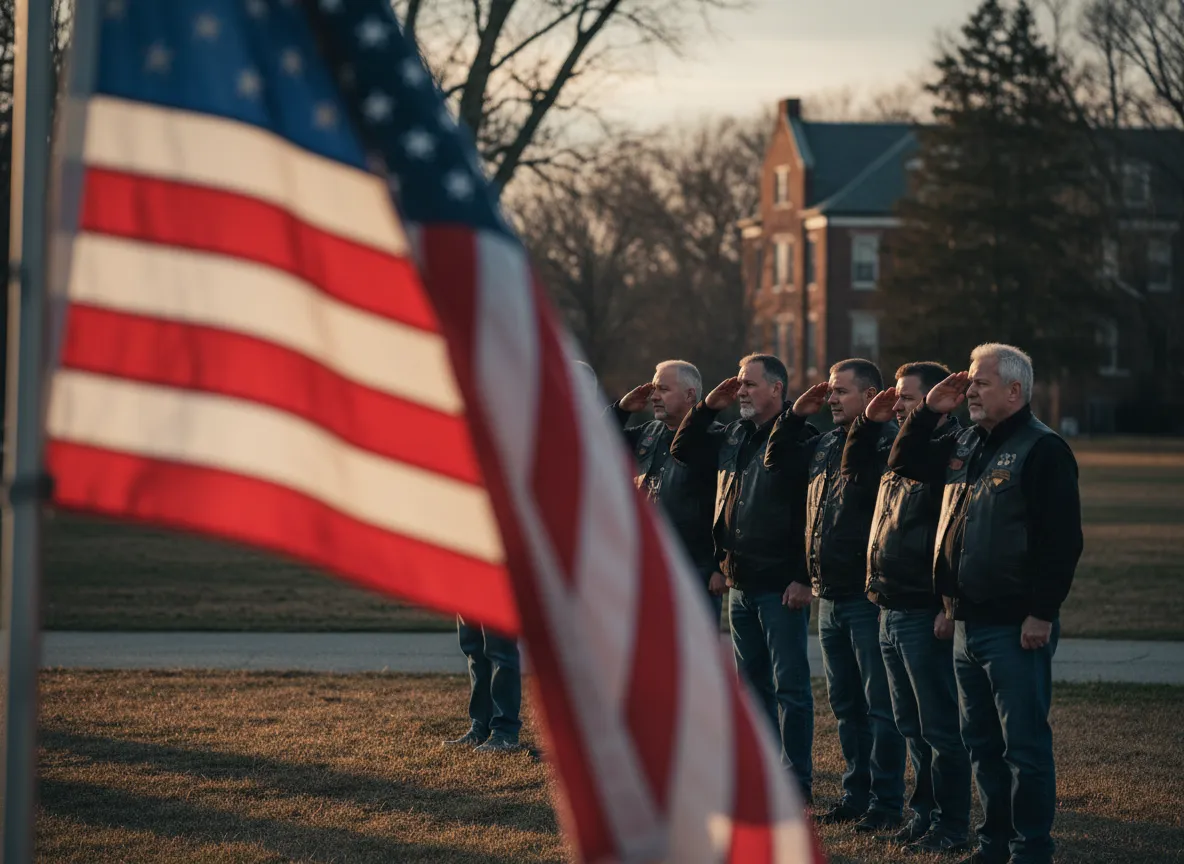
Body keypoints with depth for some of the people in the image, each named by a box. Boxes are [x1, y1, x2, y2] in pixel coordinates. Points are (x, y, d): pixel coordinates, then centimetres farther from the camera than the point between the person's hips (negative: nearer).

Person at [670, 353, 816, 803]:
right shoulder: (734, 436, 12)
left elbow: (813, 508, -17)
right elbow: (683, 449, 25)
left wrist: (803, 576, -20)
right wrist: (708, 407, 9)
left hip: (781, 585, -9)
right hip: (740, 583, 9)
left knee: (789, 685, -4)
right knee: (752, 683, 14)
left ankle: (796, 782, 0)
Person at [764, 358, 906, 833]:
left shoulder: (887, 442, -14)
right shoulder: (825, 444, 14)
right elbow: (777, 462, 25)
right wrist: (795, 415, 15)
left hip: (869, 597, -9)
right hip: (830, 597, 9)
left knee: (879, 704, -2)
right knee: (845, 703, 15)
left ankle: (886, 803, 3)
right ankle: (857, 793, 24)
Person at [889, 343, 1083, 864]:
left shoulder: (1043, 450, -11)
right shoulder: (966, 445, 15)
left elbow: (1062, 540, -16)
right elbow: (905, 463, 26)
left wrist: (1042, 612, -19)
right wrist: (929, 411, 11)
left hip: (1016, 626, -9)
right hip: (969, 622, 9)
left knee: (1024, 743, -3)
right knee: (981, 741, 14)